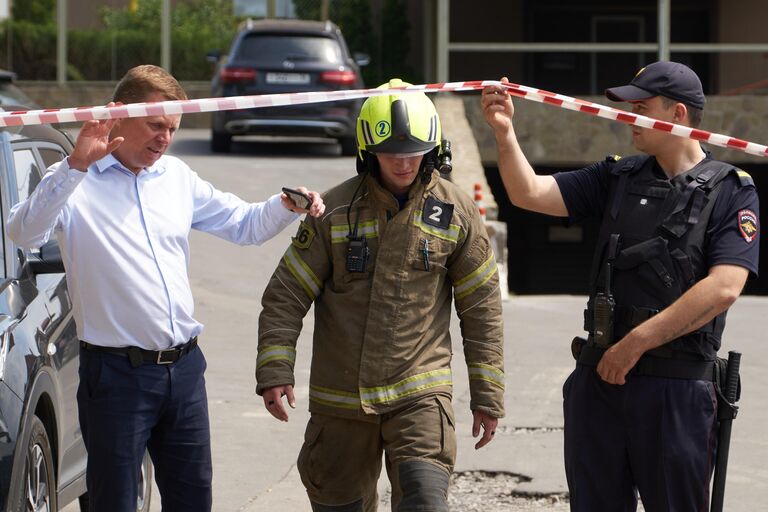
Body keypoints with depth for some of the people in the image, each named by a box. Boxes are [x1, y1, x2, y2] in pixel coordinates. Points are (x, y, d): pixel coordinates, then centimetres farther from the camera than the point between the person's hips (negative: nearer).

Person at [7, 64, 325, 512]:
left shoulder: (177, 177, 12)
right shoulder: (76, 183, -7)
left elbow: (244, 224, 20)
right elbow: (24, 233, -24)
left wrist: (286, 207, -1)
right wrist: (75, 166, -33)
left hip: (184, 368, 6)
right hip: (116, 371, -6)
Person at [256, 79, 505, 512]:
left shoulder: (456, 212, 0)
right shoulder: (334, 210, -2)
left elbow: (481, 308, 6)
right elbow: (286, 297, 0)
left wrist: (487, 395, 5)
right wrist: (275, 373, -11)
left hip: (420, 393, -1)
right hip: (340, 396, 1)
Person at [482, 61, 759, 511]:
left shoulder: (732, 192, -5)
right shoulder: (618, 179, 11)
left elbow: (723, 288, -16)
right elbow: (530, 194, 8)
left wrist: (635, 344, -16)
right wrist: (505, 133, -8)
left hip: (677, 387, -5)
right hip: (599, 378, 5)